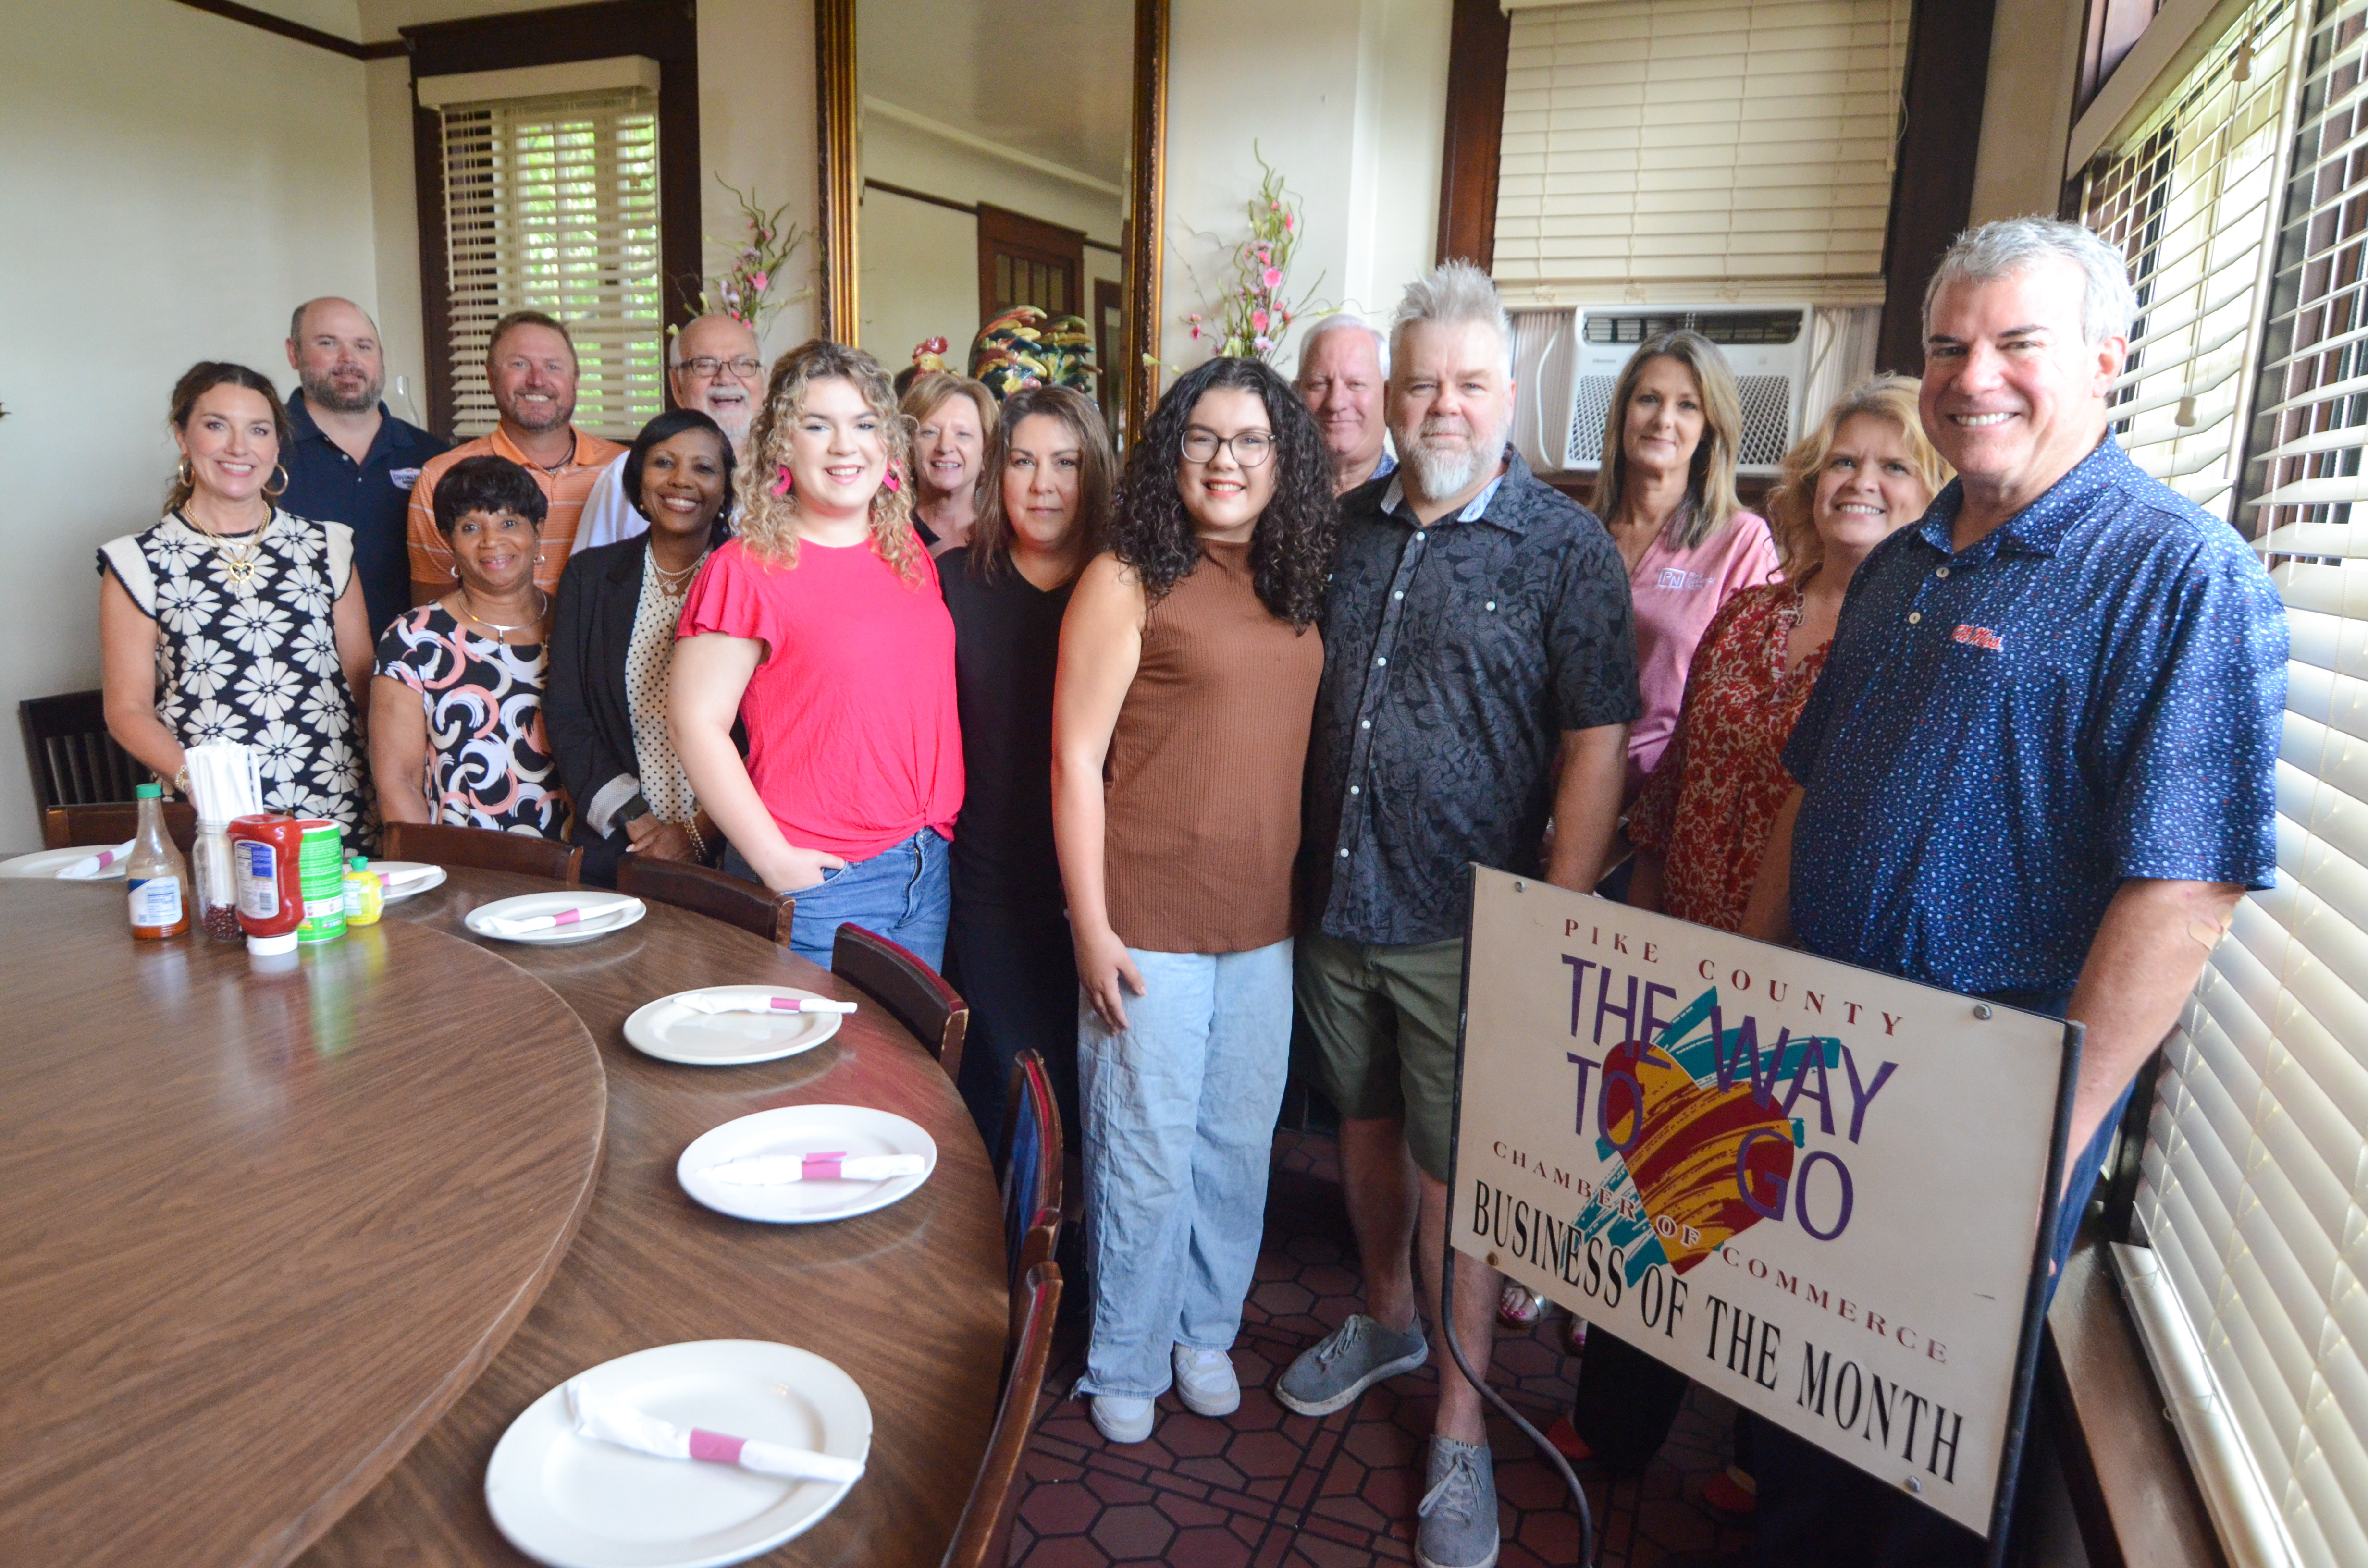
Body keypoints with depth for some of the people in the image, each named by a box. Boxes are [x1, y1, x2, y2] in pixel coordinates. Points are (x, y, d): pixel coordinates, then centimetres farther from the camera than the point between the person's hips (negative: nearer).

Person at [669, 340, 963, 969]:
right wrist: (773, 859, -16)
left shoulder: (912, 556, 9)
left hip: (928, 868, 6)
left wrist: (938, 835, 10)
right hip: (818, 878, -6)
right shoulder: (745, 569, -9)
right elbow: (695, 722, -12)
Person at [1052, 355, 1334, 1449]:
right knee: (1148, 1154, 7)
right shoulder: (1129, 578, -8)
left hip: (1264, 922, 5)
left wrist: (1313, 899, 10)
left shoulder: (1297, 589, 8)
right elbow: (1075, 758, -11)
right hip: (1149, 923, -5)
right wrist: (1092, 928, -13)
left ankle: (1206, 1333, 39)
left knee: (1239, 1142, 16)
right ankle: (1125, 1364, 30)